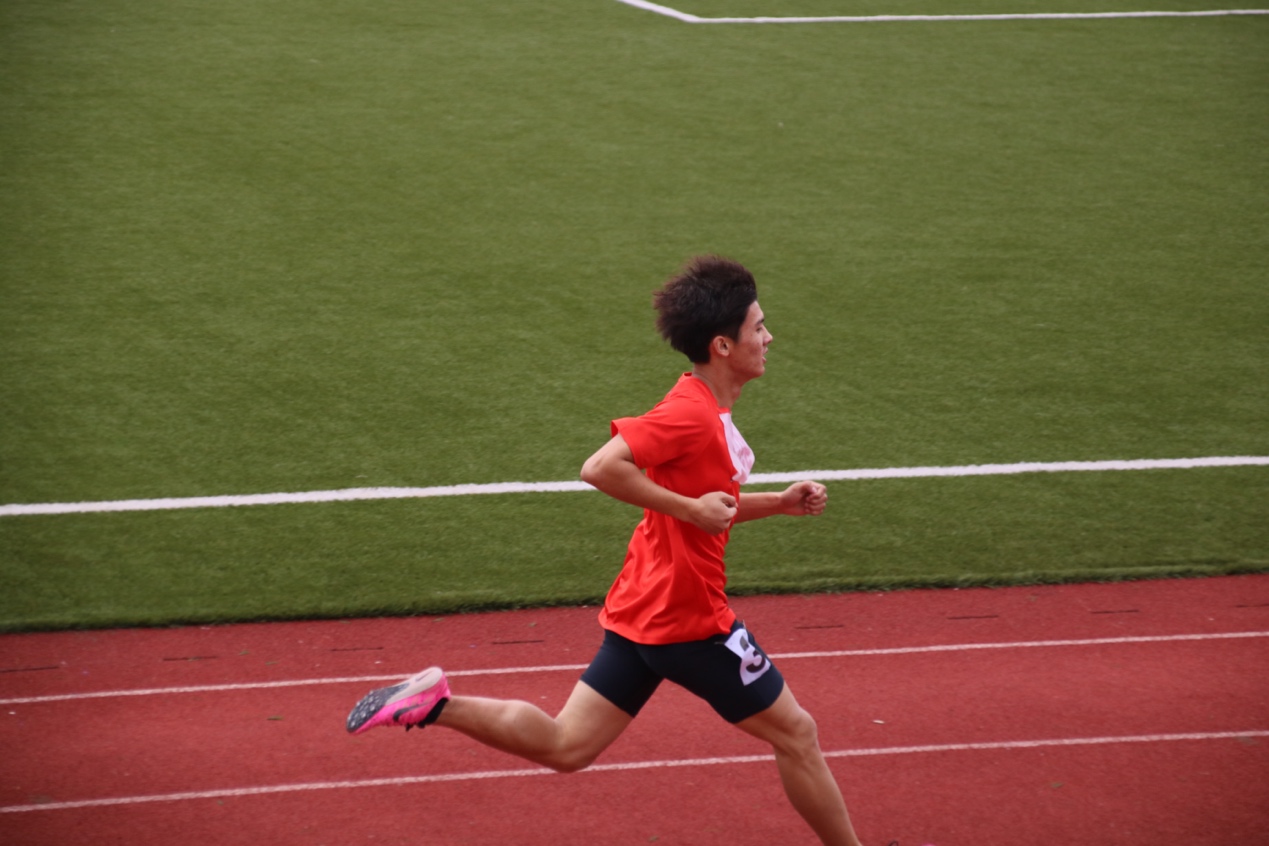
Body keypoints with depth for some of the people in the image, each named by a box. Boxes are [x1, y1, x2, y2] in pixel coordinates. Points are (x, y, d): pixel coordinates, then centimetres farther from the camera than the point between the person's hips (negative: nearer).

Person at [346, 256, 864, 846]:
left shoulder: (710, 411, 12)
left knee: (565, 746, 10)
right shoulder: (690, 412, -19)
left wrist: (780, 503, 12)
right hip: (686, 615, -9)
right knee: (796, 735, 6)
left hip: (642, 612, 9)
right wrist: (691, 508, -24)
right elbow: (601, 468, -29)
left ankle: (434, 703, 3)